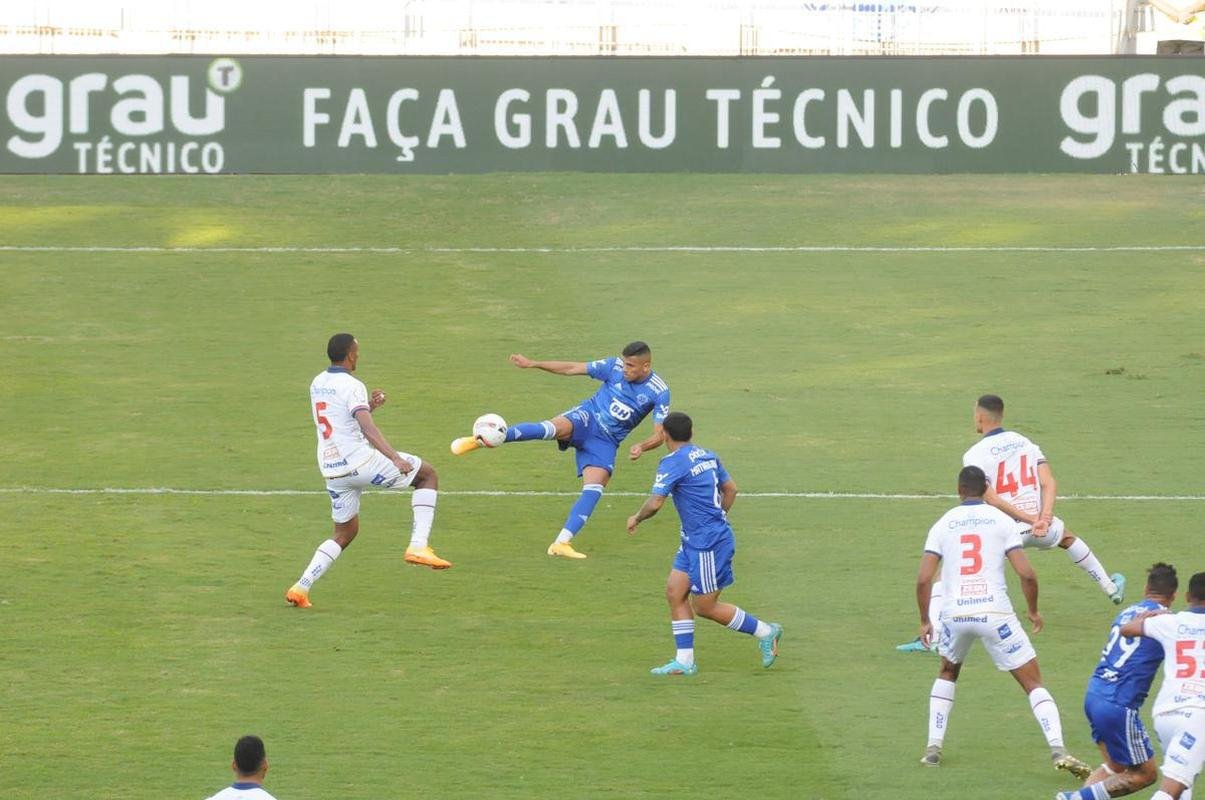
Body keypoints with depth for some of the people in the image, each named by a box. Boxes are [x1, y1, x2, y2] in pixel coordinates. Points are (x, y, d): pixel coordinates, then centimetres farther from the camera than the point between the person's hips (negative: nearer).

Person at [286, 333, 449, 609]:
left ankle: (301, 587, 6)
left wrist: (369, 406, 16)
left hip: (331, 470, 8)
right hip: (359, 460, -8)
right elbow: (367, 429, -25)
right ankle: (418, 546, -7)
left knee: (345, 532, 21)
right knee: (428, 475, 7)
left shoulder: (317, 384, 14)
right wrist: (395, 458, -34)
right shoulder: (350, 386, -12)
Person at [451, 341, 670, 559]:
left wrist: (642, 447, -32)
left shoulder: (659, 393, -11)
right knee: (548, 429, -32)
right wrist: (533, 364, 2)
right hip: (586, 417, -1)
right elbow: (572, 368, 4)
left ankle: (561, 543, -16)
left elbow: (659, 436, -10)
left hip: (605, 442, 1)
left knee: (594, 489, -18)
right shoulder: (615, 367, -6)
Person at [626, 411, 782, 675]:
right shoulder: (708, 456, 9)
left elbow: (655, 503, -22)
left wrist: (636, 519, -3)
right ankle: (684, 661, 9)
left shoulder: (672, 463, -18)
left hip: (708, 544, -9)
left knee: (705, 607, 2)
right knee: (675, 592, 8)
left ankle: (765, 632, 14)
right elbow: (730, 489, 19)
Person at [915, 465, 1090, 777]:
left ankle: (933, 747, 23)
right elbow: (1026, 573, -4)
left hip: (955, 614, 2)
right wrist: (1033, 611, 13)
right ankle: (1057, 749, -15)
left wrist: (925, 620, 13)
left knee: (948, 673, 31)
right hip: (995, 613, -2)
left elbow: (923, 578, 1)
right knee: (1033, 683, 4)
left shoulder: (943, 525, 9)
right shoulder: (1001, 520, 5)